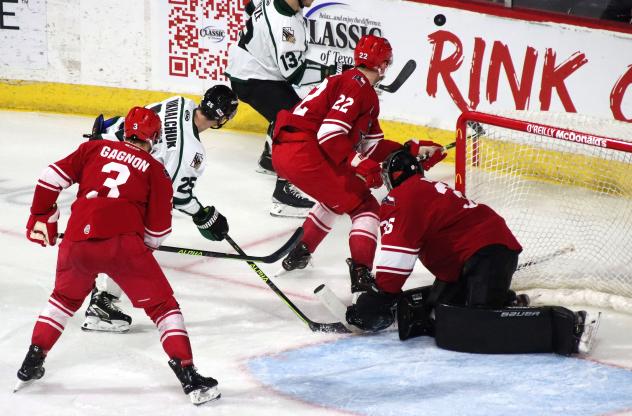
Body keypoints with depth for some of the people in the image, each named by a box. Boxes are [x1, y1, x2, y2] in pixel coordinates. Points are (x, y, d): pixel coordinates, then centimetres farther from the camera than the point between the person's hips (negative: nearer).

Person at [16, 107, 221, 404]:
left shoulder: (94, 149, 20)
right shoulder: (154, 170, 14)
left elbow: (52, 178, 15)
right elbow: (158, 229, 12)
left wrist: (42, 218, 26)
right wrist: (145, 247, 32)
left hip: (77, 240, 3)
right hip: (123, 242, -3)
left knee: (64, 298, 30)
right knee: (162, 305, 8)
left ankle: (31, 364, 30)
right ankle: (188, 376, -1)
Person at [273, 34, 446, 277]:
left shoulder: (366, 94, 22)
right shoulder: (357, 86, -10)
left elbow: (372, 146, 22)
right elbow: (329, 134, -20)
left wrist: (413, 150, 19)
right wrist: (361, 166, -20)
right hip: (304, 153, -10)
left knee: (336, 198, 33)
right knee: (364, 206, -5)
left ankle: (299, 253, 39)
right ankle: (361, 272, -15)